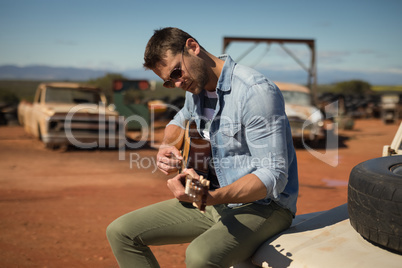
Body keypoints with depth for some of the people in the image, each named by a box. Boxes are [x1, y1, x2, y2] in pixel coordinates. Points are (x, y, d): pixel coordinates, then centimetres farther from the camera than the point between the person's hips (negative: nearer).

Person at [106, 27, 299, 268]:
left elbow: (274, 176, -25)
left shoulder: (256, 91, -21)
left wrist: (210, 197, -38)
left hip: (263, 205, -8)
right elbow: (179, 121, 29)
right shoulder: (196, 88, 6)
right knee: (121, 231, -1)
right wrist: (167, 148, 5)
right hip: (216, 200, 8)